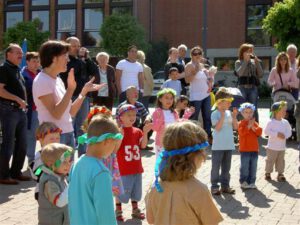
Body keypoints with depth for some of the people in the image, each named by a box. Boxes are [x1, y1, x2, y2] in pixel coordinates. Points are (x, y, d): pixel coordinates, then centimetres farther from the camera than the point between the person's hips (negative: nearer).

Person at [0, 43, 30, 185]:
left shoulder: (17, 70, 18)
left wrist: (24, 102, 12)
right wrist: (18, 99, -21)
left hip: (21, 110, 9)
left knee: (22, 144, 12)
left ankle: (16, 172, 22)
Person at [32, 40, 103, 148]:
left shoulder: (58, 80, 12)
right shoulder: (42, 81, -12)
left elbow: (71, 112, 12)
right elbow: (56, 114, -22)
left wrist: (84, 91, 6)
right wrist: (70, 88, -23)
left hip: (68, 134, 8)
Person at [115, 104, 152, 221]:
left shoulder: (137, 131, 4)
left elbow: (143, 145, -5)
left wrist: (145, 132, -16)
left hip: (136, 168, 6)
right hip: (123, 169, -5)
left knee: (135, 191, 17)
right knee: (121, 191, 3)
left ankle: (135, 210, 31)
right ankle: (118, 211, 19)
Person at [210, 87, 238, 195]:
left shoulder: (229, 113, 8)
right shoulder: (215, 114, -9)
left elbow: (235, 127, 7)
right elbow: (217, 128, -20)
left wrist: (234, 117, -5)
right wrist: (222, 116, -22)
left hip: (229, 145, 6)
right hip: (218, 146, -6)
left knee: (226, 167, 12)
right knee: (216, 167, 2)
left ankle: (225, 185, 21)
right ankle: (214, 186, 8)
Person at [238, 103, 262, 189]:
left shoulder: (255, 123, 11)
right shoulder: (241, 123, -4)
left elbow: (259, 132, -1)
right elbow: (242, 132, -21)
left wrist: (253, 127, -14)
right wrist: (249, 126, -22)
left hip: (254, 149, 5)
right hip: (244, 149, -5)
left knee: (253, 167, 9)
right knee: (245, 166, -1)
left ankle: (251, 182, 17)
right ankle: (243, 182, 8)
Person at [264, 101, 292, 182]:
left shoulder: (285, 122, 2)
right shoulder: (271, 122, -13)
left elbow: (289, 131, 7)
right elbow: (266, 131, -17)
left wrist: (285, 135, -14)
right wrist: (277, 134, -22)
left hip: (282, 147, 4)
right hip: (272, 147, -4)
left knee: (280, 161, 11)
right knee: (270, 160, 6)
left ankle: (280, 174, 21)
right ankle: (268, 173, 20)